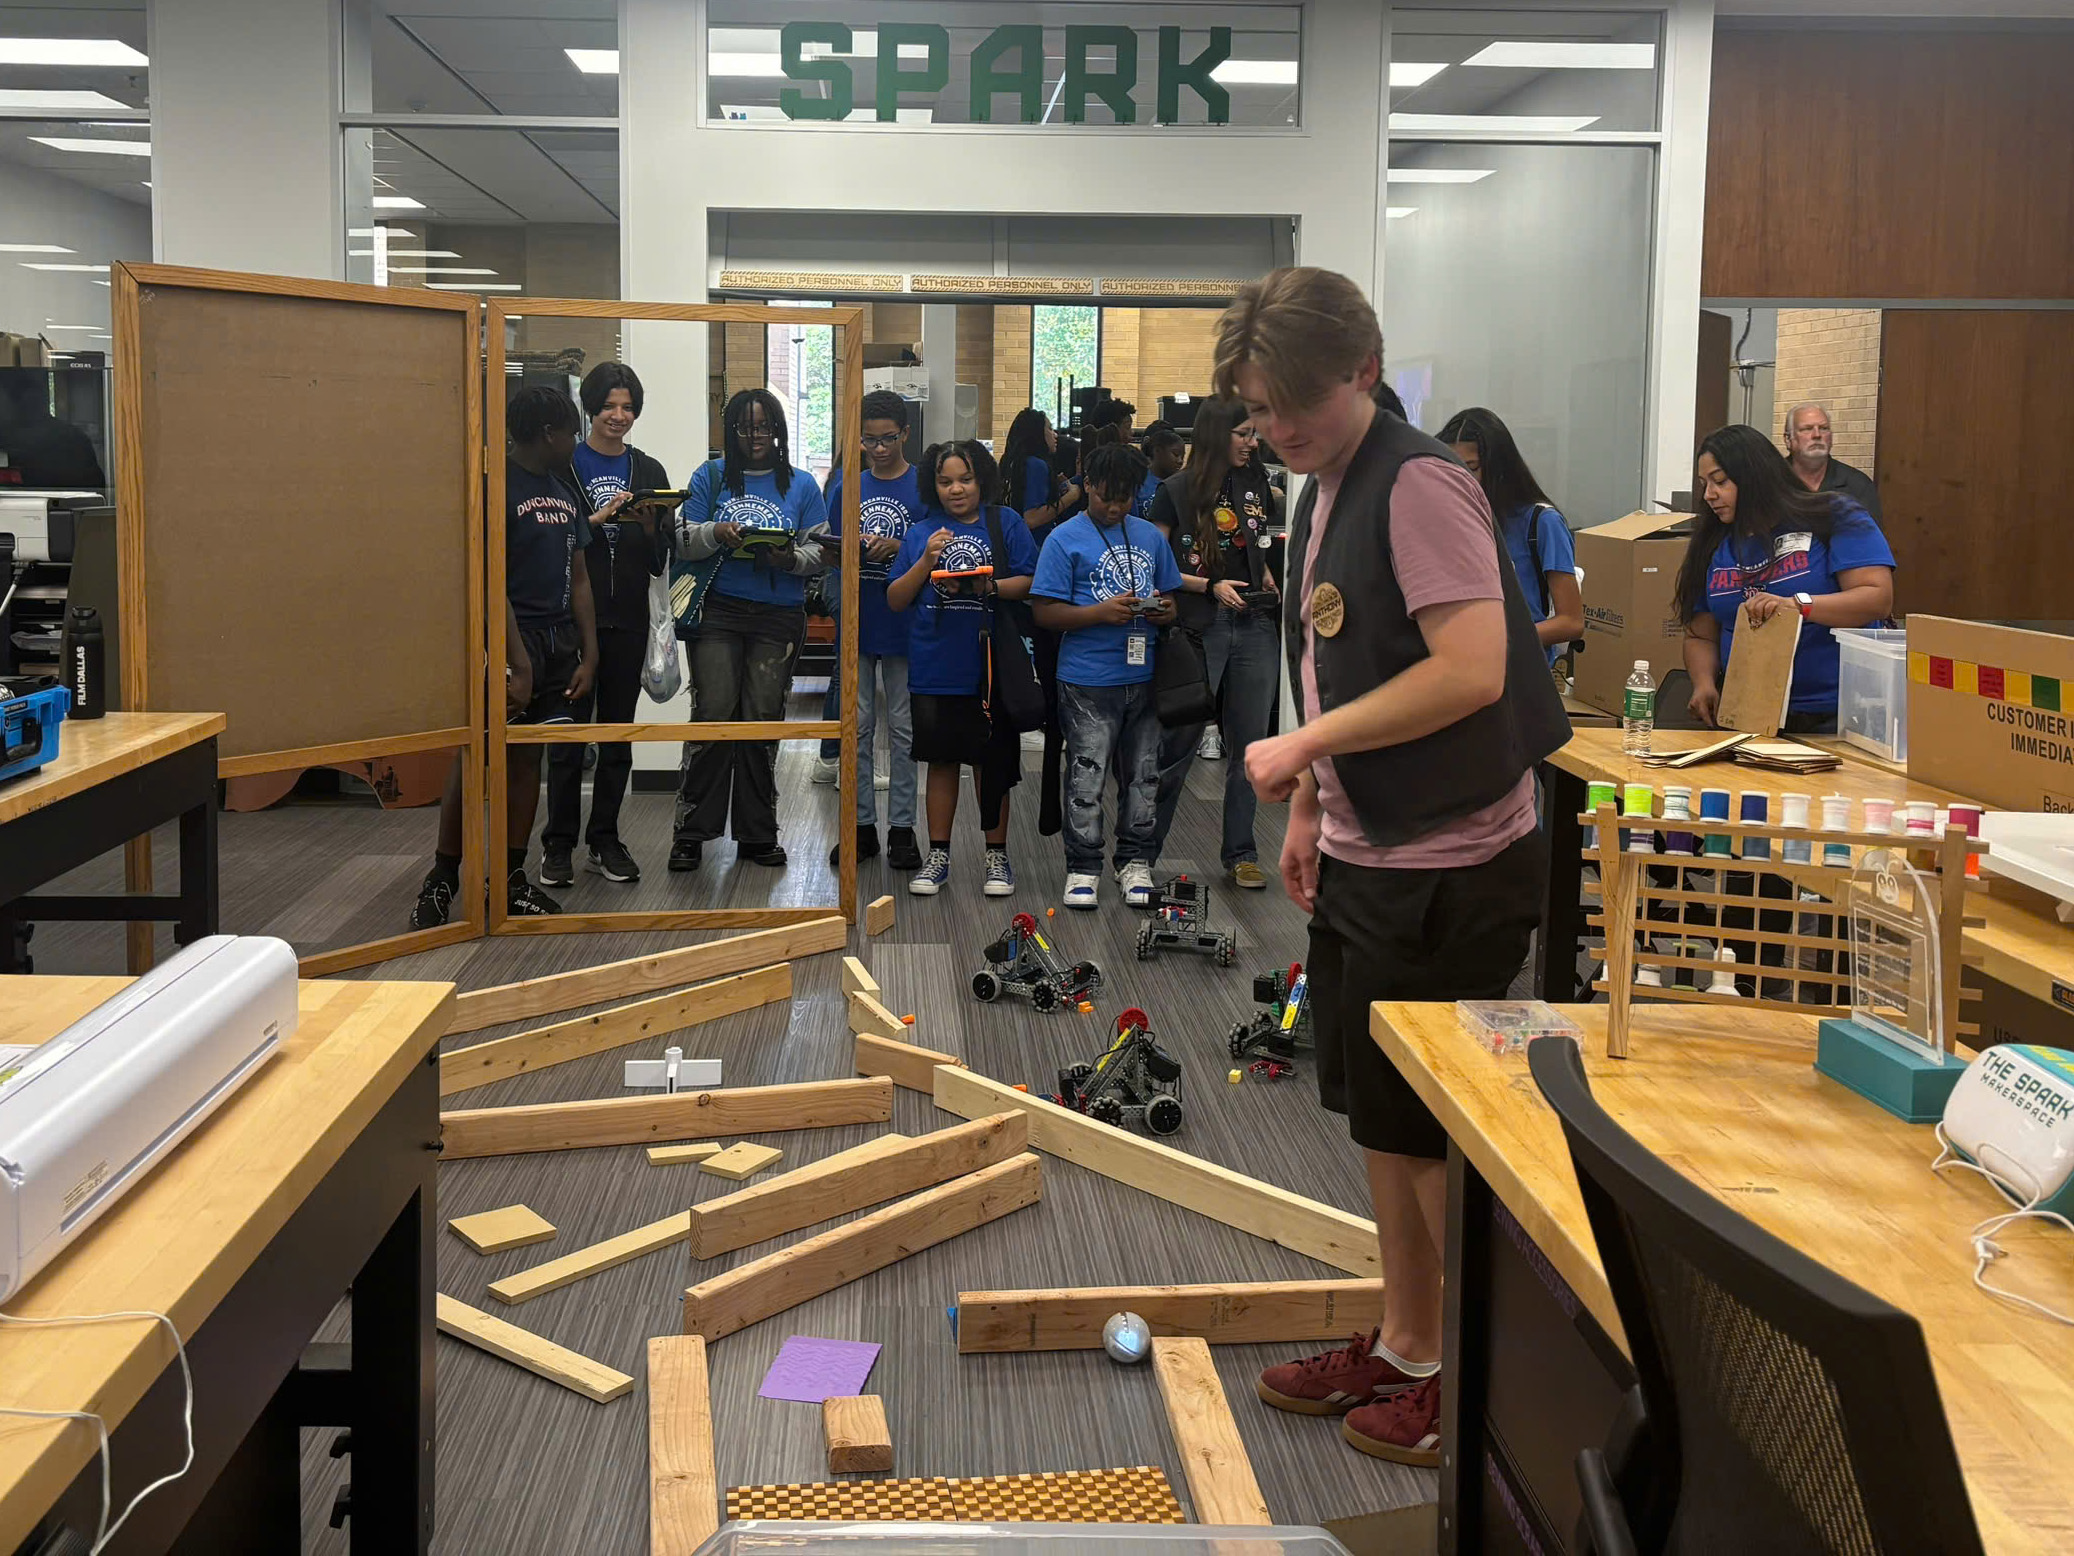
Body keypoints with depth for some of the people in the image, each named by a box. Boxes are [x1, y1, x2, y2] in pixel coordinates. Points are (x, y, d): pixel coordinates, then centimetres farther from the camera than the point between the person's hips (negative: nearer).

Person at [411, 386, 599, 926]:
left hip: (558, 639, 8)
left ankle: (511, 879, 16)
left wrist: (588, 655, 9)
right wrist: (520, 663, -19)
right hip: (509, 638, -7)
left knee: (525, 757, 10)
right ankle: (442, 876, 6)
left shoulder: (565, 491, 15)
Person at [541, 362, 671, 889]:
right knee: (568, 734, -1)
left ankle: (605, 840, 16)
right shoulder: (563, 465, 1)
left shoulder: (648, 472, 11)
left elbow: (661, 562, 9)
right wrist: (597, 519, -17)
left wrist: (649, 527, -11)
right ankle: (558, 844, 8)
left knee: (618, 736, 8)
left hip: (628, 621, 3)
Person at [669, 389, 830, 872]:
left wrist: (790, 558, -14)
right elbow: (682, 541, 3)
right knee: (712, 715, -7)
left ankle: (757, 833, 12)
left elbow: (820, 551, 6)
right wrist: (715, 533, -16)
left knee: (763, 720, 4)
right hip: (719, 612, -1)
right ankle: (691, 831, -1)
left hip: (779, 617, 1)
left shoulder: (801, 485, 10)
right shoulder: (711, 477, 8)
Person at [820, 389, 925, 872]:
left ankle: (902, 827, 11)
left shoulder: (924, 486, -2)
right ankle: (861, 824, 15)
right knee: (856, 726, 7)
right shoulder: (847, 486, 8)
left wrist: (898, 548, -20)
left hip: (904, 624, -3)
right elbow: (832, 554, 11)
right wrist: (850, 549, -12)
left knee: (904, 727, 4)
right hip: (856, 621, 3)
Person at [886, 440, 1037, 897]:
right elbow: (895, 599, 4)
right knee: (942, 758, 10)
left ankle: (996, 855, 17)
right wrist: (927, 561, -10)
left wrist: (987, 586, -20)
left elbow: (1029, 582, -4)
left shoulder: (1005, 523, 3)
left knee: (992, 760, 6)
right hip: (935, 667, 2)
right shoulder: (921, 533, 8)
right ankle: (938, 855, 19)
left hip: (990, 665, -2)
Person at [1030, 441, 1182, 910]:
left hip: (1143, 675, 5)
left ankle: (1135, 861, 22)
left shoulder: (1150, 537, 13)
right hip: (1089, 681, -5)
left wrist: (1164, 610, -4)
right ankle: (1082, 867, 8)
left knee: (1143, 775, 11)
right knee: (1086, 777, -1)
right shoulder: (1066, 539, -3)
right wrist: (1102, 612, -19)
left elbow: (1170, 596, 20)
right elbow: (1044, 611, -8)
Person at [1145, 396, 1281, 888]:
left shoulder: (1256, 485, 12)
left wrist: (1272, 588, 5)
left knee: (1251, 745, 7)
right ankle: (1143, 849, 14)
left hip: (1255, 626, 5)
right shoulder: (1178, 491, -3)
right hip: (1200, 627, -5)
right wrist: (1210, 586, -12)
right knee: (1180, 744, 1)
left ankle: (1240, 853, 17)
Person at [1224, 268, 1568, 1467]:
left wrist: (1303, 744, -21)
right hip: (1364, 860, 9)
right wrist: (1308, 808, 18)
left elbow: (1470, 670, -27)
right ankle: (1406, 1348, 32)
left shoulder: (1420, 483, -18)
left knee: (1435, 1136, 3)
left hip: (1446, 866, -9)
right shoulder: (1323, 495, 11)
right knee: (1381, 1121, 17)